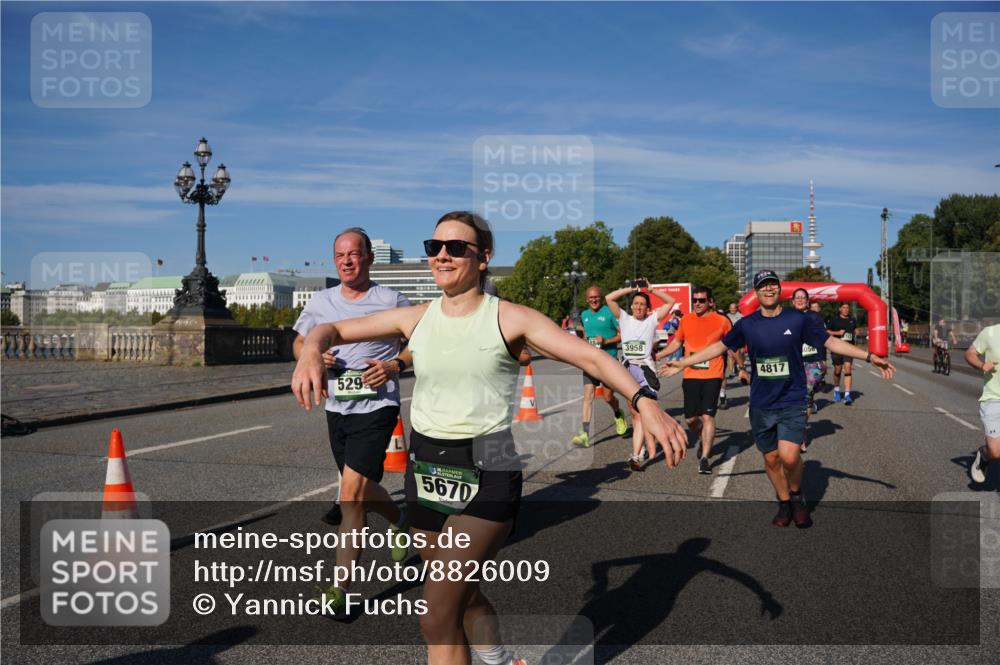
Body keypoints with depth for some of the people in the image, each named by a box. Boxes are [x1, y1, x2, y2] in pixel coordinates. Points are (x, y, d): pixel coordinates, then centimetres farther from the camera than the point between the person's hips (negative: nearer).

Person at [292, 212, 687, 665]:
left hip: (487, 472, -5)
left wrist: (643, 402, -33)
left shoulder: (510, 319, -8)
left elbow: (591, 357, -16)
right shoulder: (415, 318, 4)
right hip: (426, 469, 5)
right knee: (463, 594, 22)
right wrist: (311, 352, -16)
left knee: (437, 618, -10)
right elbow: (335, 329, 8)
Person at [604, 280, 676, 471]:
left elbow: (670, 301, 3)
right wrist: (630, 289, 4)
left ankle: (636, 457, -19)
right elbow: (609, 298, 1)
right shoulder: (625, 318, 9)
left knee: (642, 413, -13)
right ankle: (641, 448, 25)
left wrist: (651, 290, 2)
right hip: (627, 369, 4)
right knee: (634, 413, 11)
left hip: (646, 370, -3)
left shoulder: (652, 320, 5)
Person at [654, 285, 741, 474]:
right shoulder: (686, 320, 7)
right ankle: (703, 442, 36)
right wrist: (656, 356, 14)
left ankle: (705, 458, -5)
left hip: (713, 376, -3)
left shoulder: (722, 321, -1)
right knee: (691, 418, 6)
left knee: (708, 416, -11)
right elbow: (676, 343, 19)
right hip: (691, 376, 3)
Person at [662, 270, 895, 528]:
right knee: (771, 458, 10)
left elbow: (831, 342, 0)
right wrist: (683, 363, 11)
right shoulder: (747, 324, 1)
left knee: (789, 456, -17)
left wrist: (870, 357, -7)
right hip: (761, 404, 3)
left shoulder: (797, 320, -4)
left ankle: (797, 495, 13)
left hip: (792, 401, -2)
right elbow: (719, 346, 10)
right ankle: (784, 504, 32)